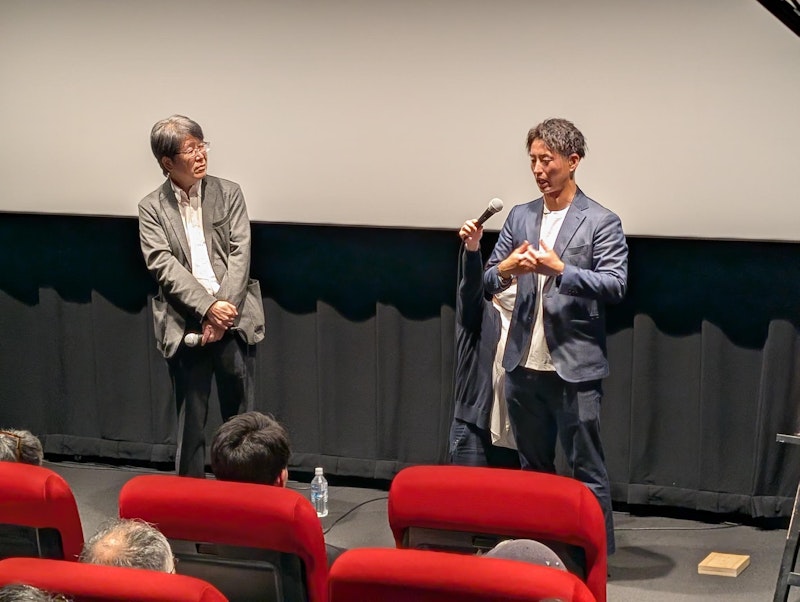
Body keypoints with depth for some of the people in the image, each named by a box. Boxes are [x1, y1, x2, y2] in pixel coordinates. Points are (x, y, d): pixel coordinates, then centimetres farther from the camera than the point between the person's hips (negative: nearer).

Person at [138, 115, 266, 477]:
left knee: (241, 418, 5)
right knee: (190, 420, 6)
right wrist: (208, 307, -18)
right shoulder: (152, 207, 3)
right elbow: (163, 265, -7)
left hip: (234, 321, 1)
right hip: (185, 325, -1)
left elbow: (240, 254, -2)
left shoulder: (228, 194, 6)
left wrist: (223, 313, -13)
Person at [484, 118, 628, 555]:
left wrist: (561, 269, -24)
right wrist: (505, 270, -12)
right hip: (524, 366, 5)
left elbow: (615, 286, -14)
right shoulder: (519, 217, 11)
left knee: (586, 470, 1)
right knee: (534, 468, 16)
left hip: (574, 367, -5)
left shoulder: (601, 223, -5)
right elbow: (488, 282, 10)